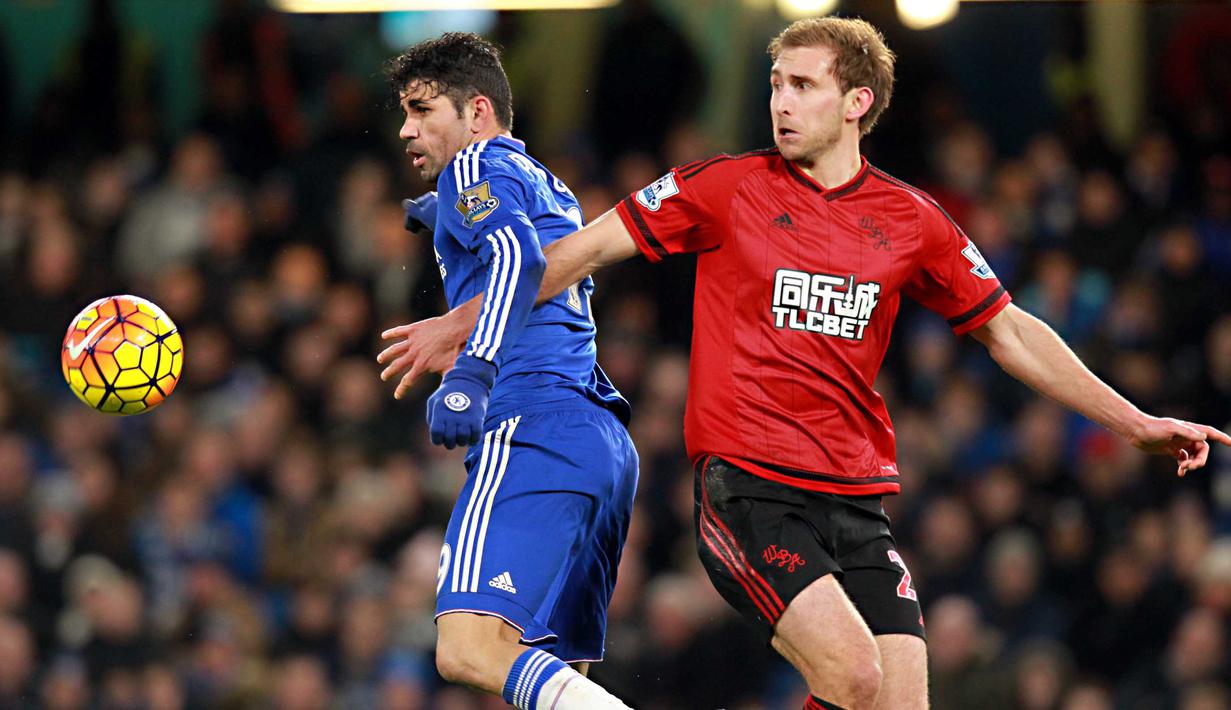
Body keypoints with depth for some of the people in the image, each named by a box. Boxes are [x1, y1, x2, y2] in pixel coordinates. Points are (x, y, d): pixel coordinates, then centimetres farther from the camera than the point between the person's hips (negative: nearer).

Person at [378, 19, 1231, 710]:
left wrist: (1135, 422, 13)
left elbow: (1010, 332, 16)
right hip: (746, 487, -4)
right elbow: (589, 248, 8)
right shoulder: (725, 188, 1)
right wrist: (463, 323, 9)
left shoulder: (911, 221, 9)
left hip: (858, 500, 4)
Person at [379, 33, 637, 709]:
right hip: (606, 442, 10)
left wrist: (472, 371, -31)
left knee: (469, 649, -23)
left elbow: (517, 256, -19)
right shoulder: (550, 187, 28)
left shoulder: (476, 168, 2)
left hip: (533, 430, -10)